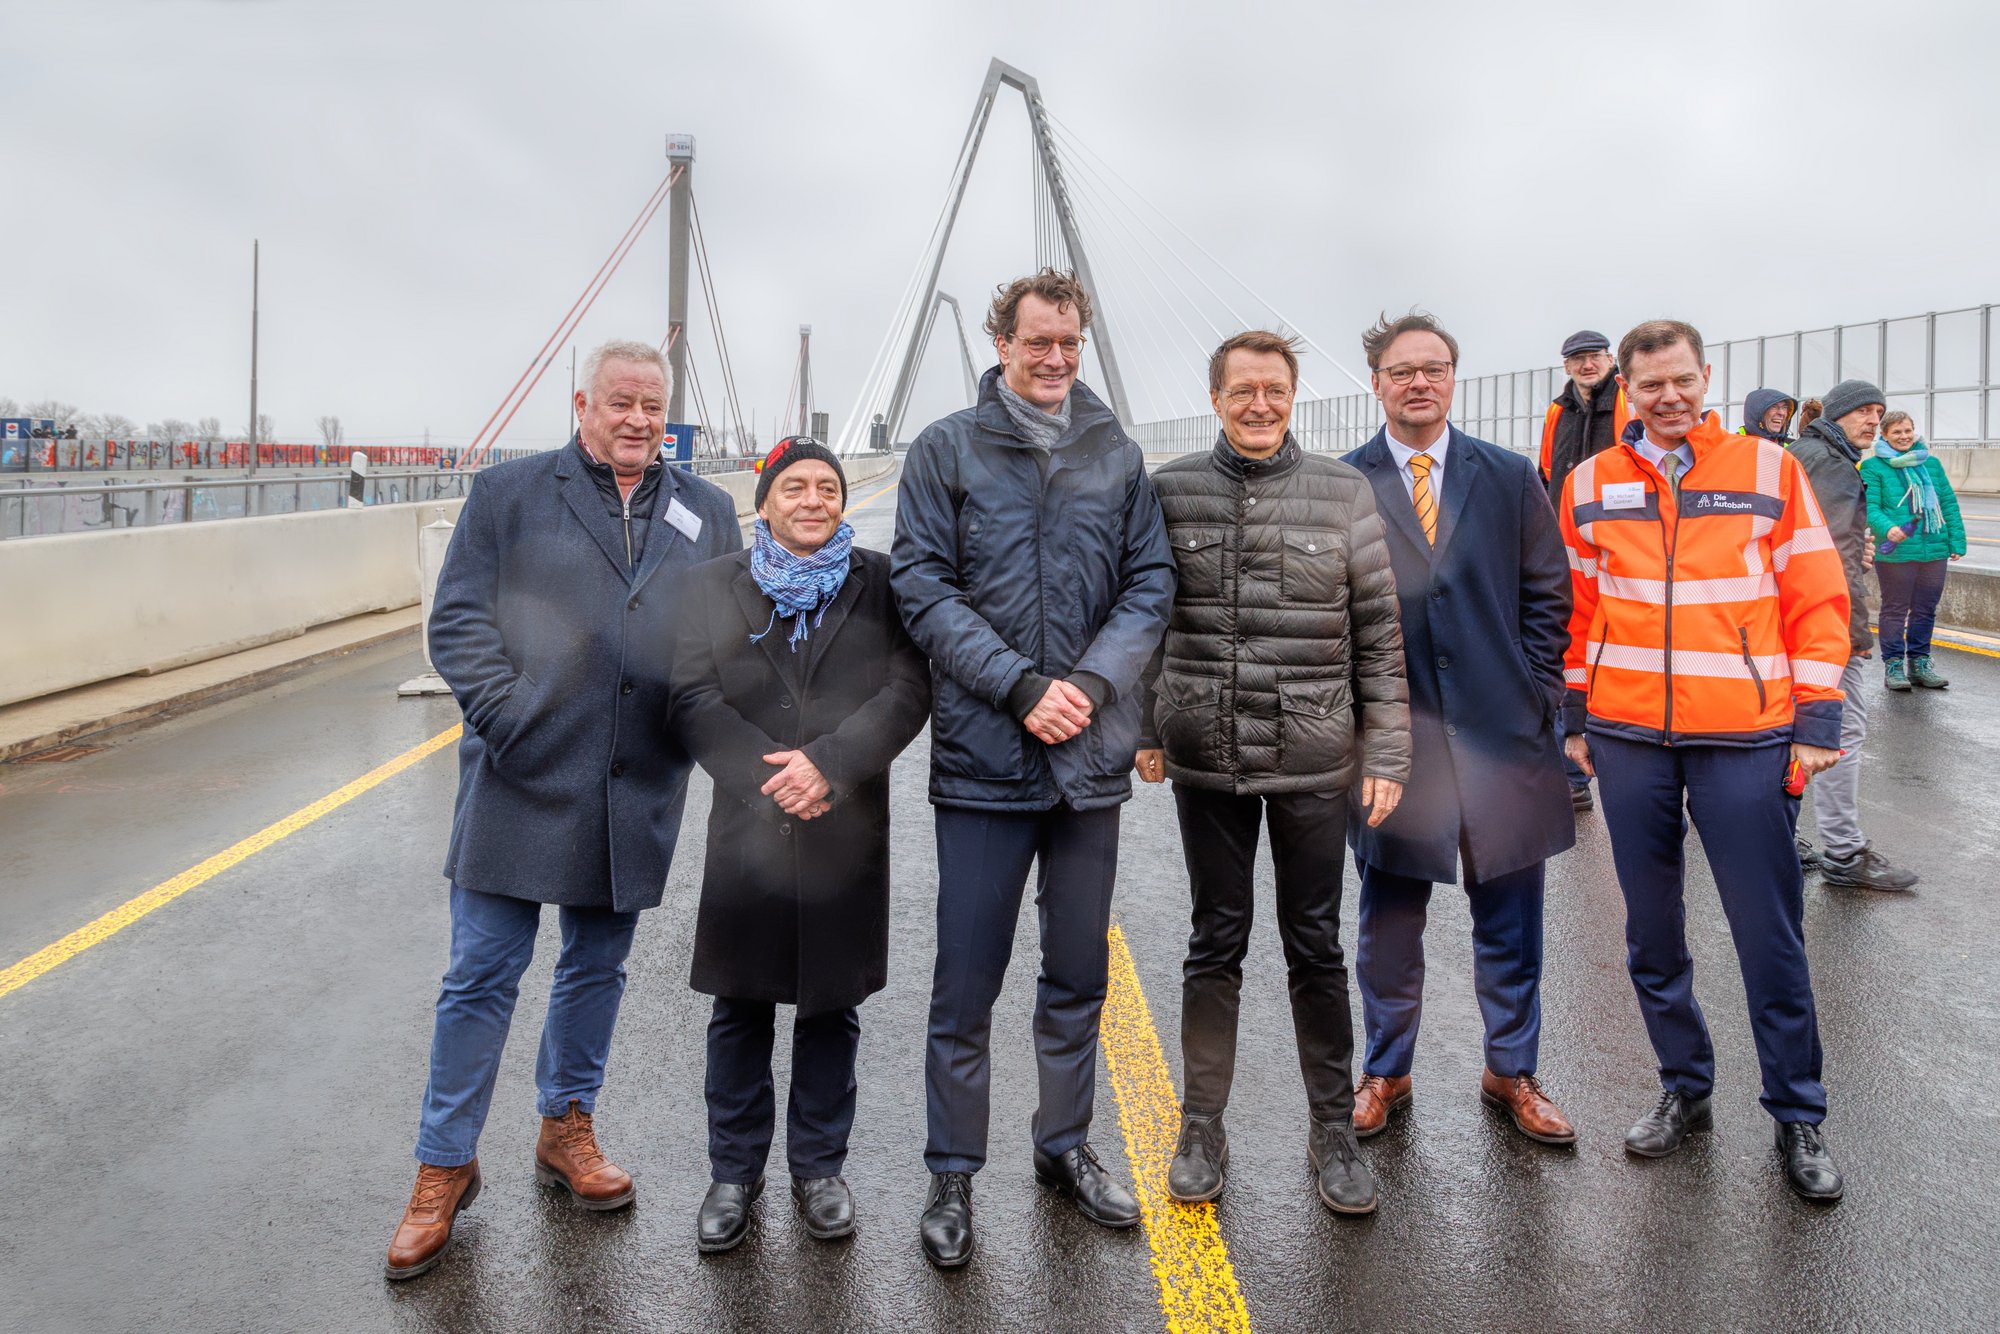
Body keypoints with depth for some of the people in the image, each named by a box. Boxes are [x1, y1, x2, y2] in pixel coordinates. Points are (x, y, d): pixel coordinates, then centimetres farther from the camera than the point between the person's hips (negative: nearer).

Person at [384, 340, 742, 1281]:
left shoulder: (707, 513, 10)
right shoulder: (509, 494, 2)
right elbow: (457, 622, -3)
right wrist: (512, 721, -14)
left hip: (636, 795, 3)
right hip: (522, 782, -3)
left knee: (597, 967, 16)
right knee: (482, 975, 3)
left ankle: (567, 1129, 35)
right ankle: (444, 1168, 19)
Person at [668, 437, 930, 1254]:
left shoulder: (880, 583, 2)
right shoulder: (713, 586, 4)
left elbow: (908, 691, -7)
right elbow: (693, 699, -4)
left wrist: (829, 764, -19)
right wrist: (768, 775, -16)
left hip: (847, 830, 0)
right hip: (746, 830, 0)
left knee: (832, 1007, 11)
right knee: (740, 1008, 10)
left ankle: (818, 1168, 28)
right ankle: (734, 1173, 27)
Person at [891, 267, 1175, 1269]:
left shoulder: (1116, 453, 8)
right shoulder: (947, 449, 0)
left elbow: (1150, 584, 5)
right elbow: (922, 587, -6)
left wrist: (1090, 680, -11)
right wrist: (1021, 686, -15)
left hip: (1092, 755, 3)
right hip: (982, 757, -3)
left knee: (1080, 974, 15)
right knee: (966, 986, 4)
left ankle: (1065, 1145, 34)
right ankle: (952, 1175, 21)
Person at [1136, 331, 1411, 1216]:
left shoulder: (1343, 493, 0)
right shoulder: (1170, 491, 2)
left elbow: (1379, 633, 1)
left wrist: (1387, 753, -2)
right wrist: (1144, 730, 5)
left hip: (1316, 761, 0)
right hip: (1206, 758, 0)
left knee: (1317, 947, 10)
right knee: (1216, 943, 10)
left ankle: (1334, 1130, 26)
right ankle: (1201, 1130, 25)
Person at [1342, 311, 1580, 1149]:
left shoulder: (1510, 477, 5)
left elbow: (1547, 592, 8)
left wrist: (1534, 693, 0)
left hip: (1498, 732, 2)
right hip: (1388, 734, -1)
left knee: (1509, 921, 12)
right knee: (1389, 922, 11)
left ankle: (1511, 1074, 30)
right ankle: (1385, 1073, 29)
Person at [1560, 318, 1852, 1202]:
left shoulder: (1769, 470, 1)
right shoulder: (1590, 485, 6)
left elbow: (1818, 602, 0)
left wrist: (1816, 724, -4)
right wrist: (1576, 719, 9)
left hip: (1745, 739, -2)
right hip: (1627, 739, 3)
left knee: (1769, 936, 4)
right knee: (1651, 932, 12)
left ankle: (1797, 1118, 20)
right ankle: (1684, 1088, 29)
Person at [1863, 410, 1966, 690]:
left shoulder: (1931, 463, 11)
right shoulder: (1873, 467, -4)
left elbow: (1949, 504, 12)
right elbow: (1870, 507, -12)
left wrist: (1957, 541, 7)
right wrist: (1887, 528, -30)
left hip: (1935, 551, 5)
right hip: (1895, 552, -5)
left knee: (1926, 609, 12)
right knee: (1895, 609, 4)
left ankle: (1919, 663, 23)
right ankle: (1893, 666, 11)